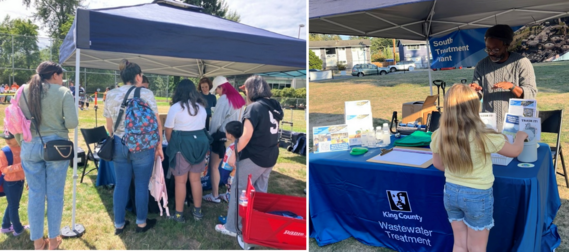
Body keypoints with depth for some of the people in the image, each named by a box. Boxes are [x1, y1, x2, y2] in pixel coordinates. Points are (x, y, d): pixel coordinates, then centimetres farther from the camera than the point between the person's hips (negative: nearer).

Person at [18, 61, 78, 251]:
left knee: (35, 193, 11)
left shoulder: (24, 91, 3)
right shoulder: (63, 92, -7)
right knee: (55, 194, 9)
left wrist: (22, 143, 20)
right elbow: (72, 123, -13)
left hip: (31, 146, 3)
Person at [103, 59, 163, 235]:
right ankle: (141, 223, 22)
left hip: (119, 145, 4)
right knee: (141, 185, 8)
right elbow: (157, 122, -7)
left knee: (121, 184, 12)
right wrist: (159, 145, 2)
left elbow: (109, 126, 10)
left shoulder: (111, 95, 4)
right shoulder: (146, 94, -9)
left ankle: (119, 224, 22)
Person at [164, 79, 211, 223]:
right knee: (195, 179, 14)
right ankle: (197, 211, 23)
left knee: (180, 181, 5)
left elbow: (168, 131, -4)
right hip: (200, 143, 5)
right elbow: (202, 126, 8)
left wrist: (171, 145, 13)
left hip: (182, 146, -5)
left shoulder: (176, 107, -8)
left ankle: (179, 214, 14)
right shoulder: (201, 106, 7)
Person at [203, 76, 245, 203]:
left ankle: (215, 196, 13)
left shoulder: (223, 99, -15)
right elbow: (240, 119, 9)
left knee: (214, 166, 7)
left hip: (222, 136, -7)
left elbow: (216, 120, -13)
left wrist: (210, 134, 1)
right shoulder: (239, 99, 6)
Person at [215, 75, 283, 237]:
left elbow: (246, 135, -19)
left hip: (254, 157, -7)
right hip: (270, 156, 8)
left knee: (238, 190, 4)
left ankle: (231, 228, 13)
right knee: (261, 191, 17)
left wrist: (234, 152, -11)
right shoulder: (273, 106, 6)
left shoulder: (254, 107, -15)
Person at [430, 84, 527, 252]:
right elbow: (515, 151, -4)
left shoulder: (439, 136, -12)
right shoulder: (485, 136, -24)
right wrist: (520, 136, 17)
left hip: (451, 192, 4)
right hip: (478, 196, -4)